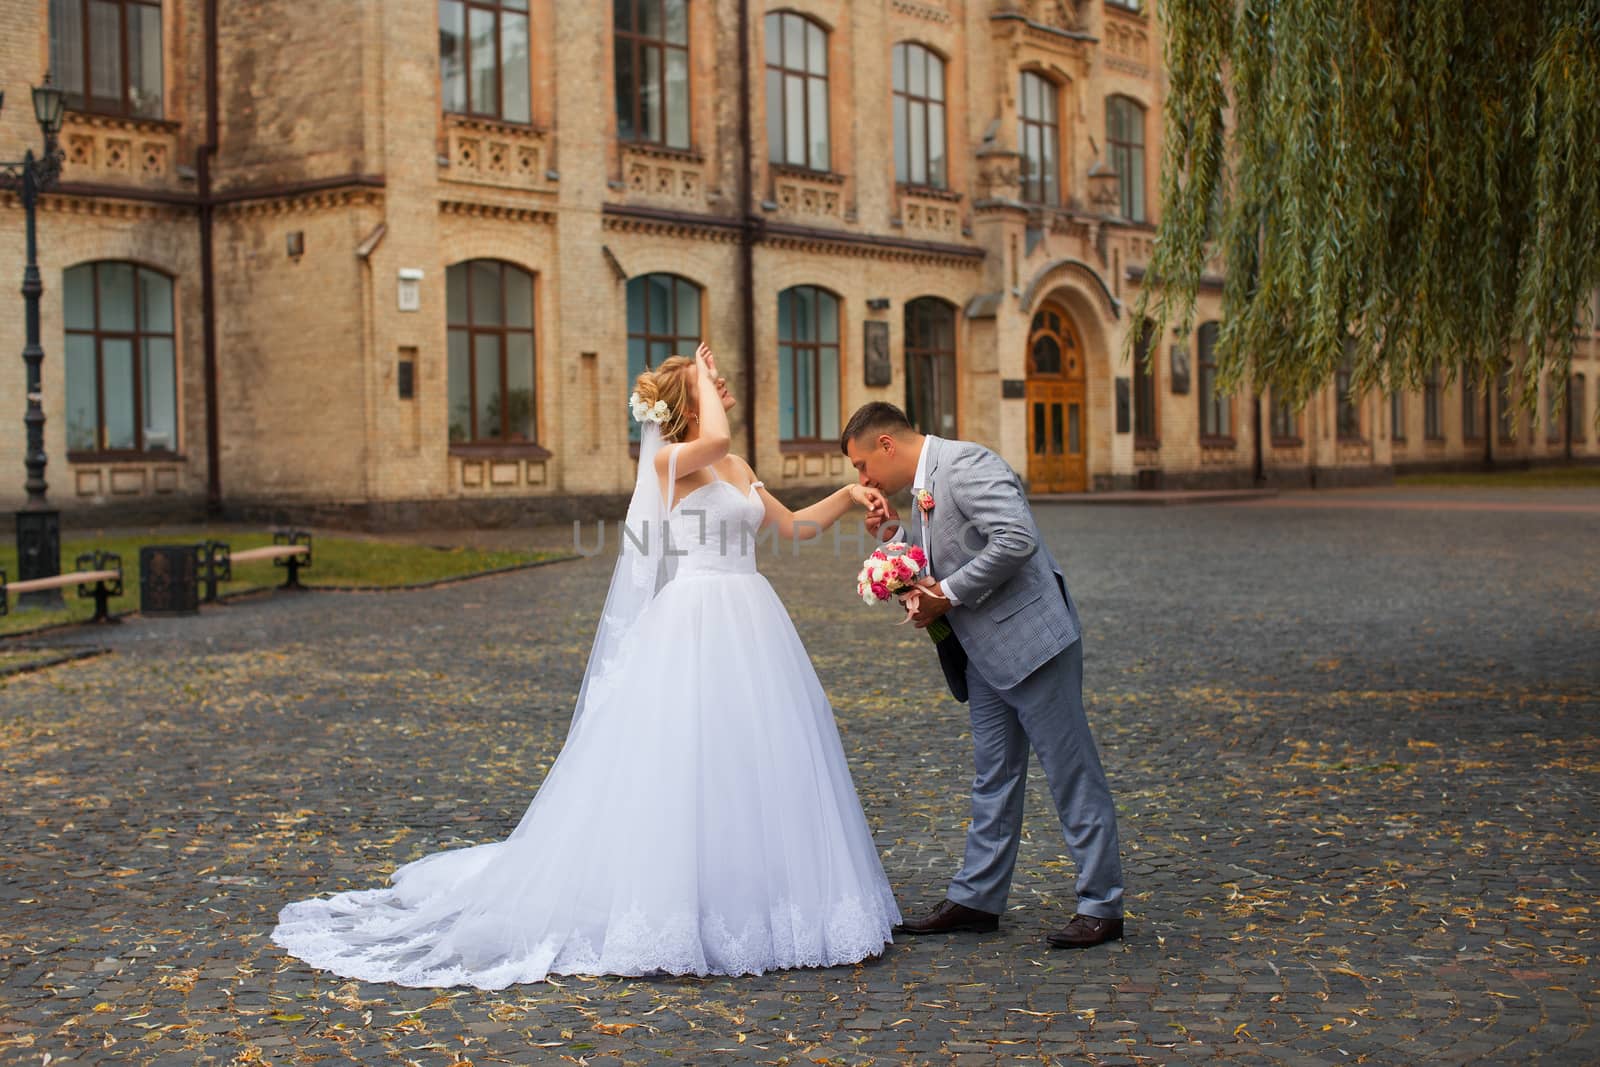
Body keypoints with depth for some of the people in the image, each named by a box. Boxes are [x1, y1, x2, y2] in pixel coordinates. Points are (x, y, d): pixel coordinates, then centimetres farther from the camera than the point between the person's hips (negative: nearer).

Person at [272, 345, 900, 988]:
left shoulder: (737, 470, 17)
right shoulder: (669, 459, -6)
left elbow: (794, 527, 23)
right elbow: (715, 438, -28)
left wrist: (848, 498, 12)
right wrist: (702, 378, -12)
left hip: (749, 627, 8)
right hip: (692, 627, -8)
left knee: (753, 767, 9)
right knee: (681, 764, -7)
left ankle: (749, 907, 19)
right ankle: (673, 914, 1)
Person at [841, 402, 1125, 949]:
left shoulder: (965, 463, -14)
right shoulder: (921, 491, 16)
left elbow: (1017, 539, -25)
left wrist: (949, 594, -18)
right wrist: (892, 534, 6)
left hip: (1030, 638, -10)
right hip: (986, 655, 10)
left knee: (1072, 772, -2)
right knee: (993, 777, 15)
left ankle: (1101, 906, 4)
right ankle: (976, 898, 23)